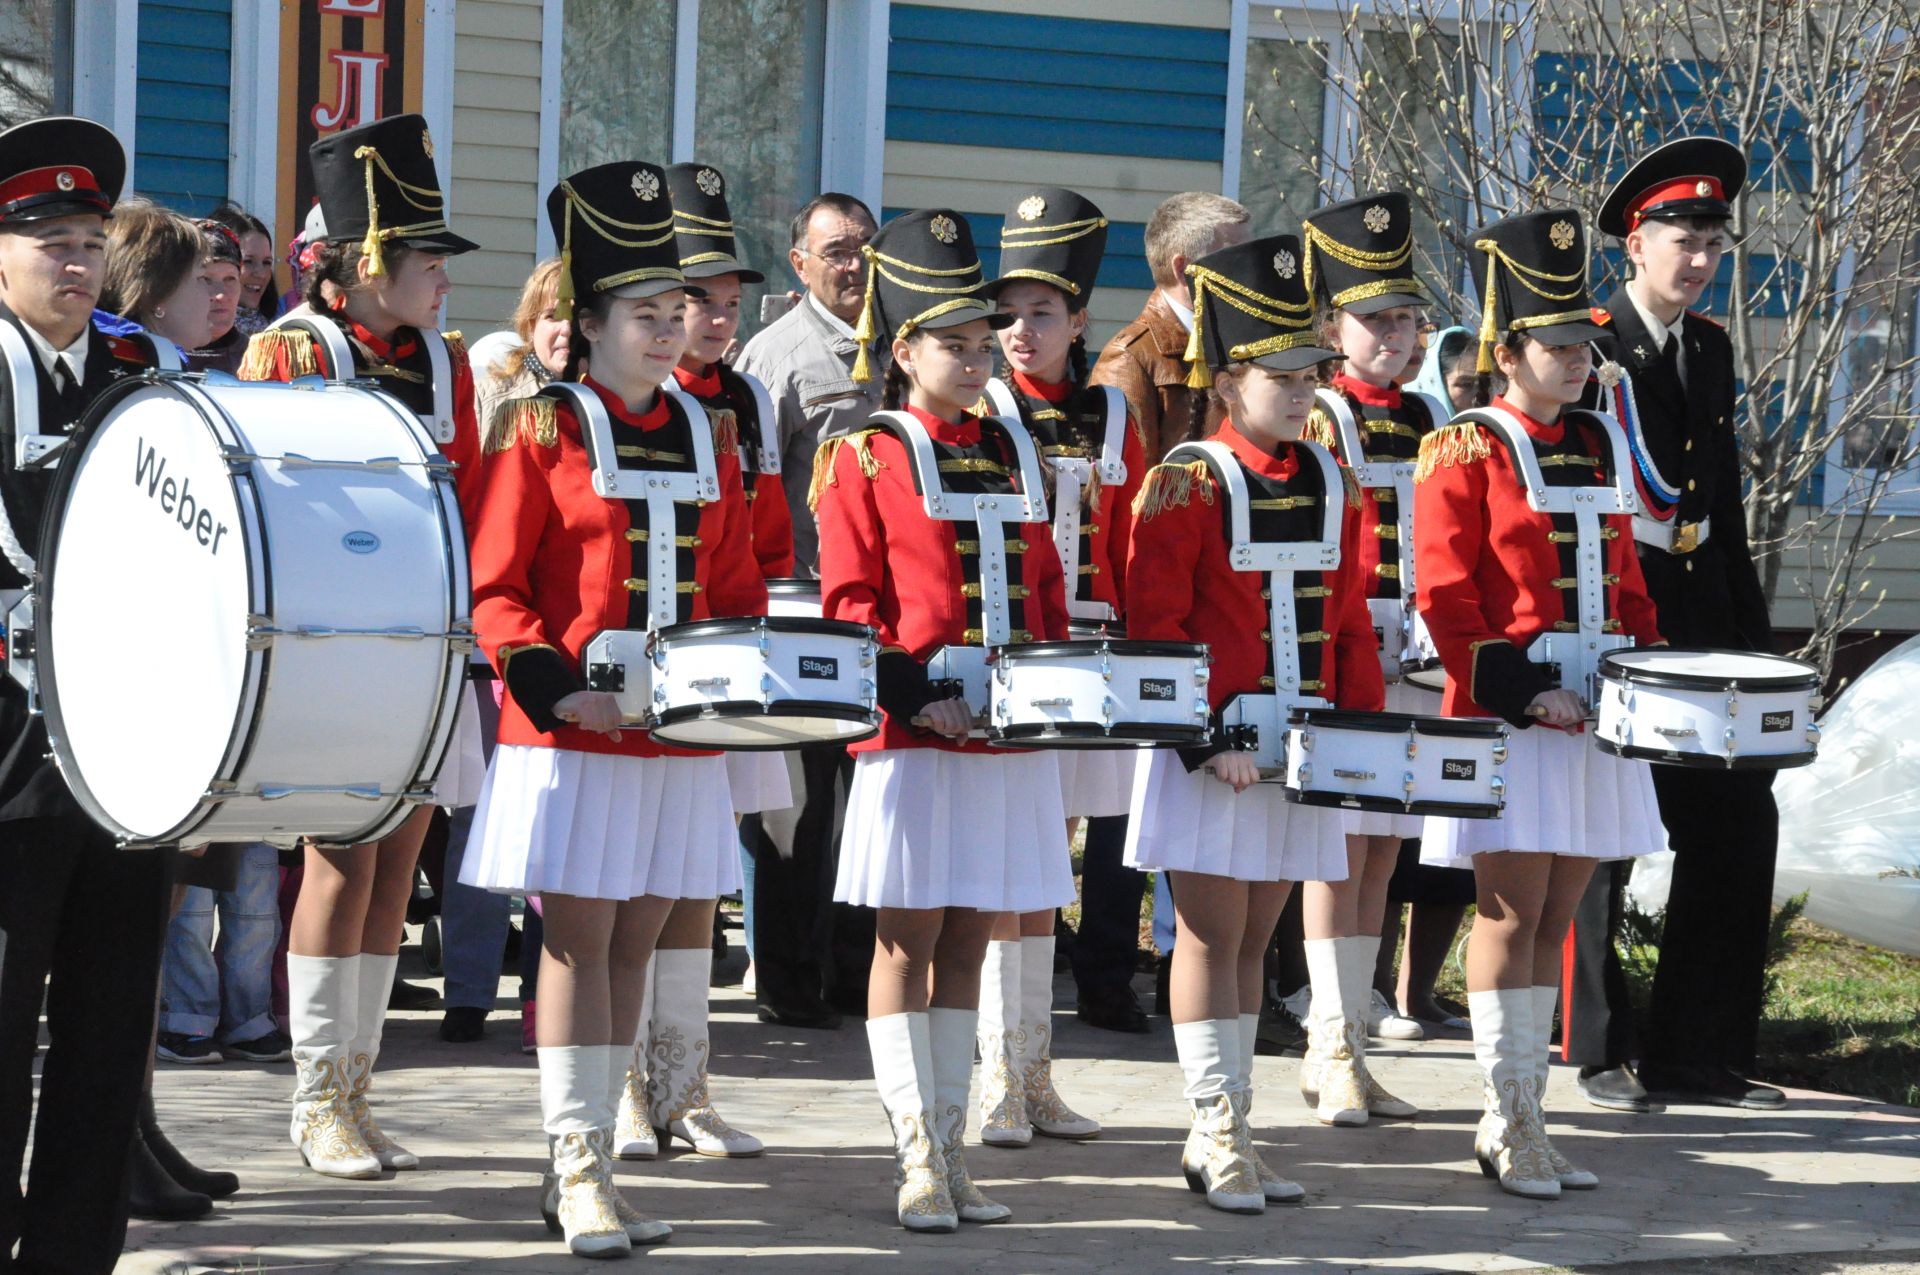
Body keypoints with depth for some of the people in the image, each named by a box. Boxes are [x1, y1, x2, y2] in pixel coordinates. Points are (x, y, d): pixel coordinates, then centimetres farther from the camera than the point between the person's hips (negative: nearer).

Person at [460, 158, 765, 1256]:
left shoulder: (710, 437, 12)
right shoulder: (544, 431, -3)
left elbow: (740, 590, 16)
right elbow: (495, 591, -5)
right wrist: (555, 689, -18)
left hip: (683, 737, 5)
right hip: (575, 736, -5)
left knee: (636, 941, 8)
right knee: (579, 937, -3)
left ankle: (594, 1161, 16)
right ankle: (577, 1171, 1)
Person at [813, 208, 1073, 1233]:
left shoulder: (1007, 451, 14)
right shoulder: (865, 457, -2)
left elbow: (1043, 582, 18)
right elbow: (847, 602, -6)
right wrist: (911, 691, -17)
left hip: (1010, 733, 5)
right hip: (914, 736, -5)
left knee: (967, 939, 9)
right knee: (908, 938, -2)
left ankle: (949, 1143, 15)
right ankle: (917, 1159, 0)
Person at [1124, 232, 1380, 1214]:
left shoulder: (1331, 485, 10)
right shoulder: (1187, 485, -8)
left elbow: (1349, 623, 14)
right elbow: (1157, 627, -11)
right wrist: (1207, 738, -18)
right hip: (1216, 751, -6)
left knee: (1254, 939, 10)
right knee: (1211, 935, -2)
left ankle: (1223, 1133, 17)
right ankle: (1218, 1139, 0)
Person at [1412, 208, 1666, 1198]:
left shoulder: (1597, 449, 14)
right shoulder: (1465, 452, -6)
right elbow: (1445, 595, -11)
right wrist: (1523, 691, -18)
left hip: (1593, 709, 7)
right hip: (1507, 718, -7)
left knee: (1558, 913, 9)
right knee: (1512, 912, -4)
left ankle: (1521, 1115, 15)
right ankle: (1512, 1126, 1)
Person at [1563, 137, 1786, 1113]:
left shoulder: (1711, 347, 13)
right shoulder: (1586, 346, -7)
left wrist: (1750, 629, 17)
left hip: (1702, 623, 6)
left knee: (1740, 827, 2)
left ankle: (1698, 1054, 9)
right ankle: (1599, 1052, 13)